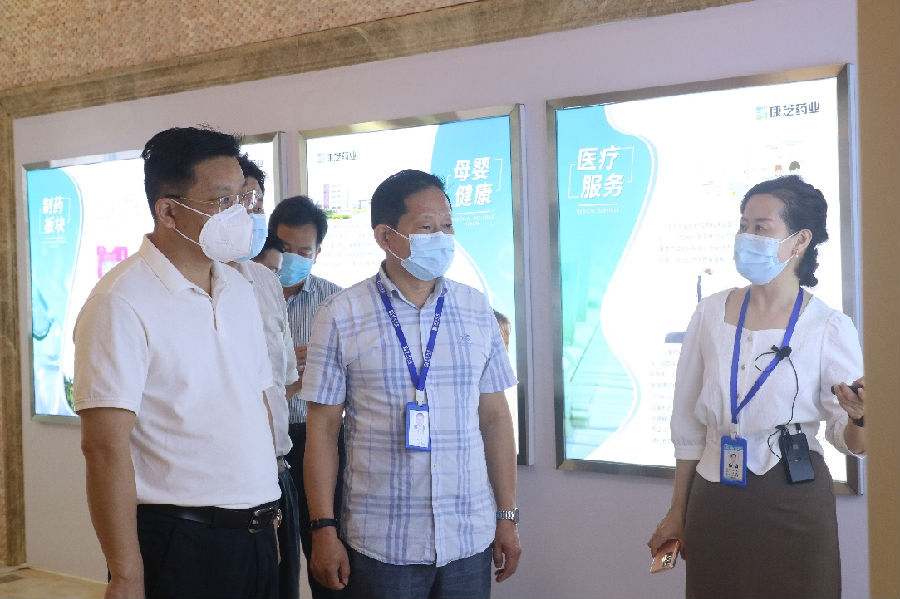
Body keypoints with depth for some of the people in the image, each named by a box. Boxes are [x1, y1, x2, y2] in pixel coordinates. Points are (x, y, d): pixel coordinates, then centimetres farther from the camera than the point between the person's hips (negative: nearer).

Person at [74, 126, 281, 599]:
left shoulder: (240, 290, 9)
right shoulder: (122, 303, -14)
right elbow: (105, 447, -17)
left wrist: (268, 514, 12)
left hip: (255, 537, 7)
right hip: (178, 541, -7)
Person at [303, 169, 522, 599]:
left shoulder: (476, 310, 5)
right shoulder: (340, 316, -3)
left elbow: (494, 417, 8)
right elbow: (323, 428, -2)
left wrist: (507, 516, 7)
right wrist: (323, 529, -5)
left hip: (471, 540, 3)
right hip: (379, 544, -2)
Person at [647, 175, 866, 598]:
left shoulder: (830, 329, -7)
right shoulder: (711, 314, 1)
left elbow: (850, 442, -3)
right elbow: (688, 423, 7)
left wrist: (860, 417, -26)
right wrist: (678, 511, 11)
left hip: (795, 507, -2)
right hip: (715, 503, 3)